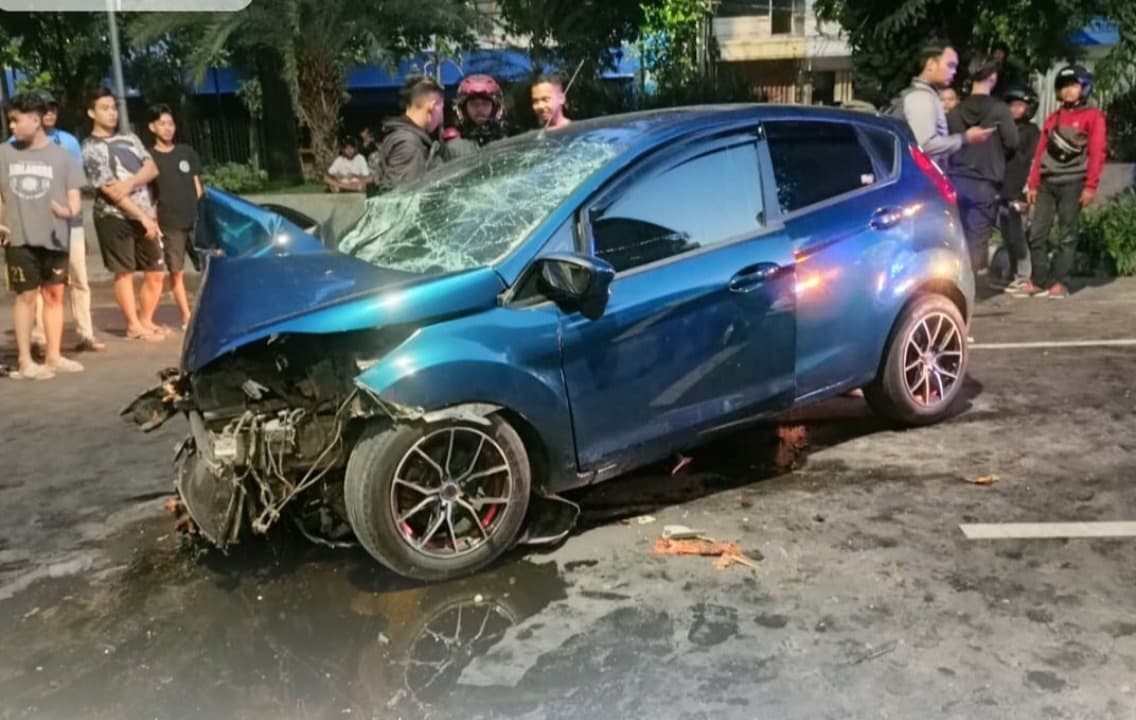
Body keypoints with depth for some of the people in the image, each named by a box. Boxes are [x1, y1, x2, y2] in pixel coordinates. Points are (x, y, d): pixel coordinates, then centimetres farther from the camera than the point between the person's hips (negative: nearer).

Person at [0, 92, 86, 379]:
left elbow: (74, 195, 1)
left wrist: (71, 210, -20)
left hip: (55, 237, 0)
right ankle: (24, 361, 5)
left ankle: (54, 356, 17)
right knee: (26, 295, 1)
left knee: (54, 294, 7)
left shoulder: (61, 155, 2)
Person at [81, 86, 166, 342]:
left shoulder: (130, 138, 14)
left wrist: (130, 183, -16)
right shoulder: (91, 149, -5)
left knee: (156, 272, 7)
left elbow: (152, 169, 4)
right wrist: (143, 217, -15)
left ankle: (146, 321, 20)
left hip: (146, 215, 6)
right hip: (115, 218, -6)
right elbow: (110, 191, -12)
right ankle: (133, 326, 7)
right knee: (124, 273, -1)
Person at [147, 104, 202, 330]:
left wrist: (202, 213, 4)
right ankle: (187, 317, 6)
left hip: (195, 220, 2)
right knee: (176, 272, -1)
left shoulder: (187, 152, 10)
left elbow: (197, 186, 13)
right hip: (169, 225, -2)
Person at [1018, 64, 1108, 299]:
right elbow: (1040, 152, 14)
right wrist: (1033, 184, 7)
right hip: (1047, 183, 5)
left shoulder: (1093, 116, 3)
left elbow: (1097, 153, -5)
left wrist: (1090, 186, -13)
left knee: (1067, 236, -3)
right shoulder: (1053, 117, 18)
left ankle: (1059, 283, -1)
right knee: (1037, 233, -1)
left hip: (1072, 183, -4)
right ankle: (1039, 281, 4)